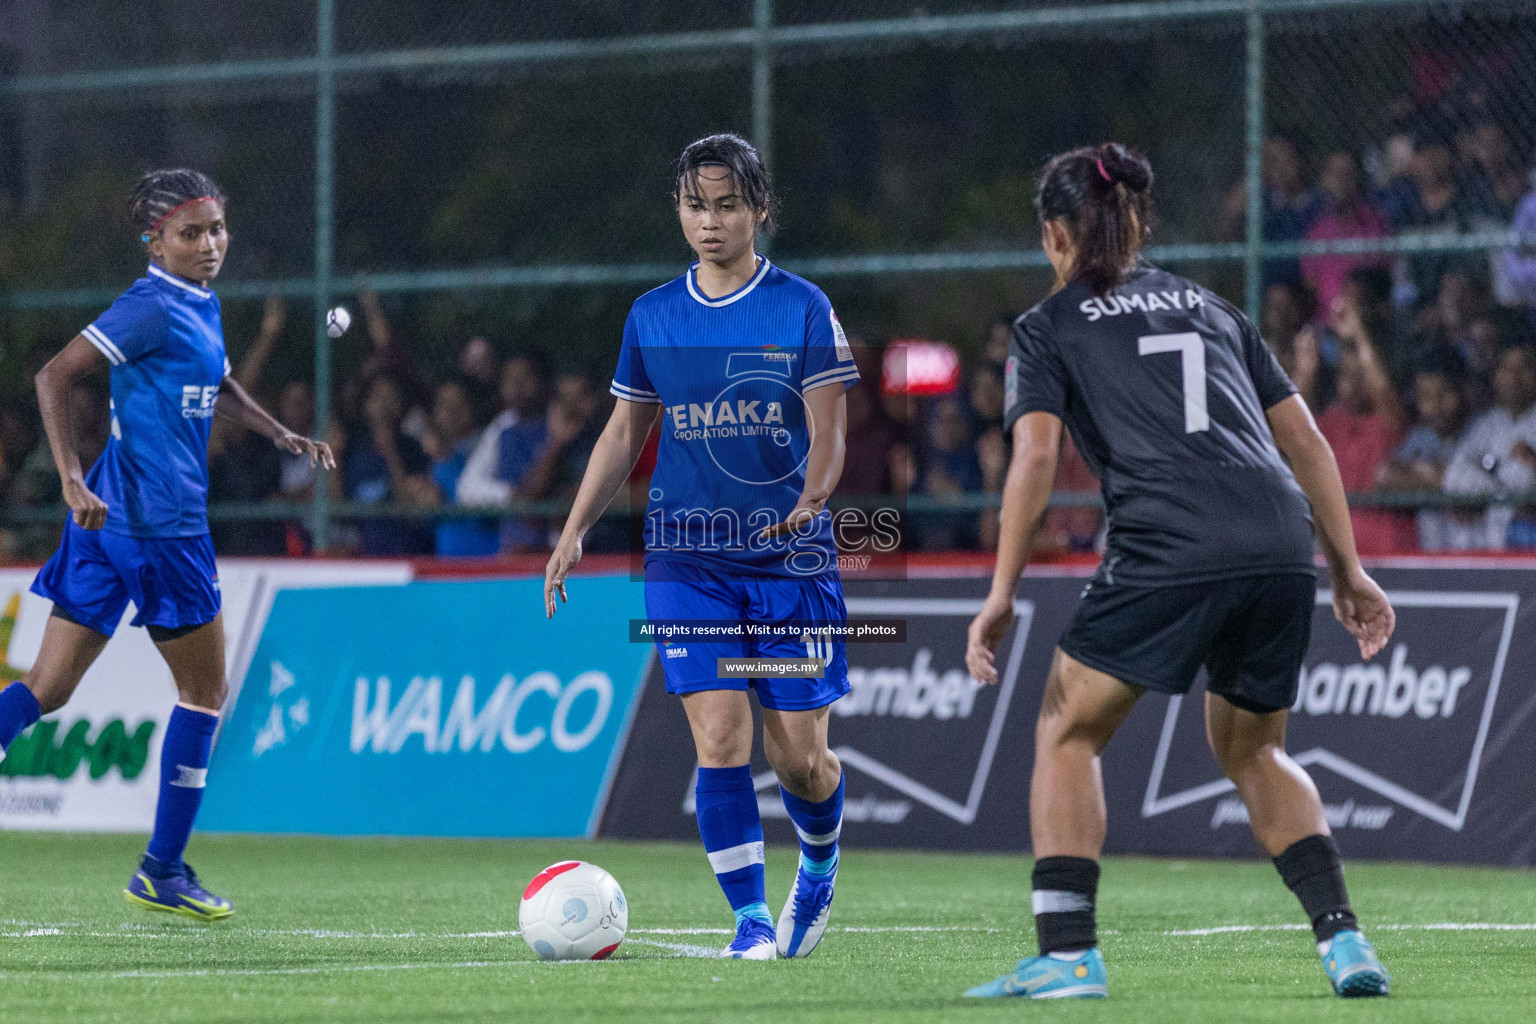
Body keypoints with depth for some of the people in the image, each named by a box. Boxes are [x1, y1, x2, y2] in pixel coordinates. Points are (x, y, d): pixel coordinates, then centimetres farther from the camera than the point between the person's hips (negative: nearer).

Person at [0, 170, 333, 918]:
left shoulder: (199, 304, 14)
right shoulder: (151, 307, -13)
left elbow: (216, 384, 35)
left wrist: (281, 434, 25)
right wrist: (73, 481, -26)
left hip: (110, 520, 8)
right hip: (156, 520, -8)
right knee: (204, 690, 6)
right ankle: (162, 870, 13)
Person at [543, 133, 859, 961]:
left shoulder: (803, 309, -2)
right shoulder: (652, 317, 8)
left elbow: (828, 435, -6)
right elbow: (623, 435, 16)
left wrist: (811, 497, -26)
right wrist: (574, 531, 7)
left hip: (791, 557, -2)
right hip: (688, 560, 2)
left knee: (798, 758, 1)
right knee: (720, 741, -12)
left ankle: (820, 869, 32)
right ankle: (751, 920, -4)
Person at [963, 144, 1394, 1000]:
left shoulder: (1051, 328, 14)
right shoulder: (1214, 310, 27)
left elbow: (1036, 457, 0)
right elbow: (1306, 439, 22)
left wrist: (1002, 595, 0)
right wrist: (1350, 570, 24)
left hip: (1167, 551, -5)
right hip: (1282, 545, 5)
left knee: (1069, 734, 13)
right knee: (1254, 750, 23)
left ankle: (1068, 953, 2)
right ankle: (1344, 939, 10)